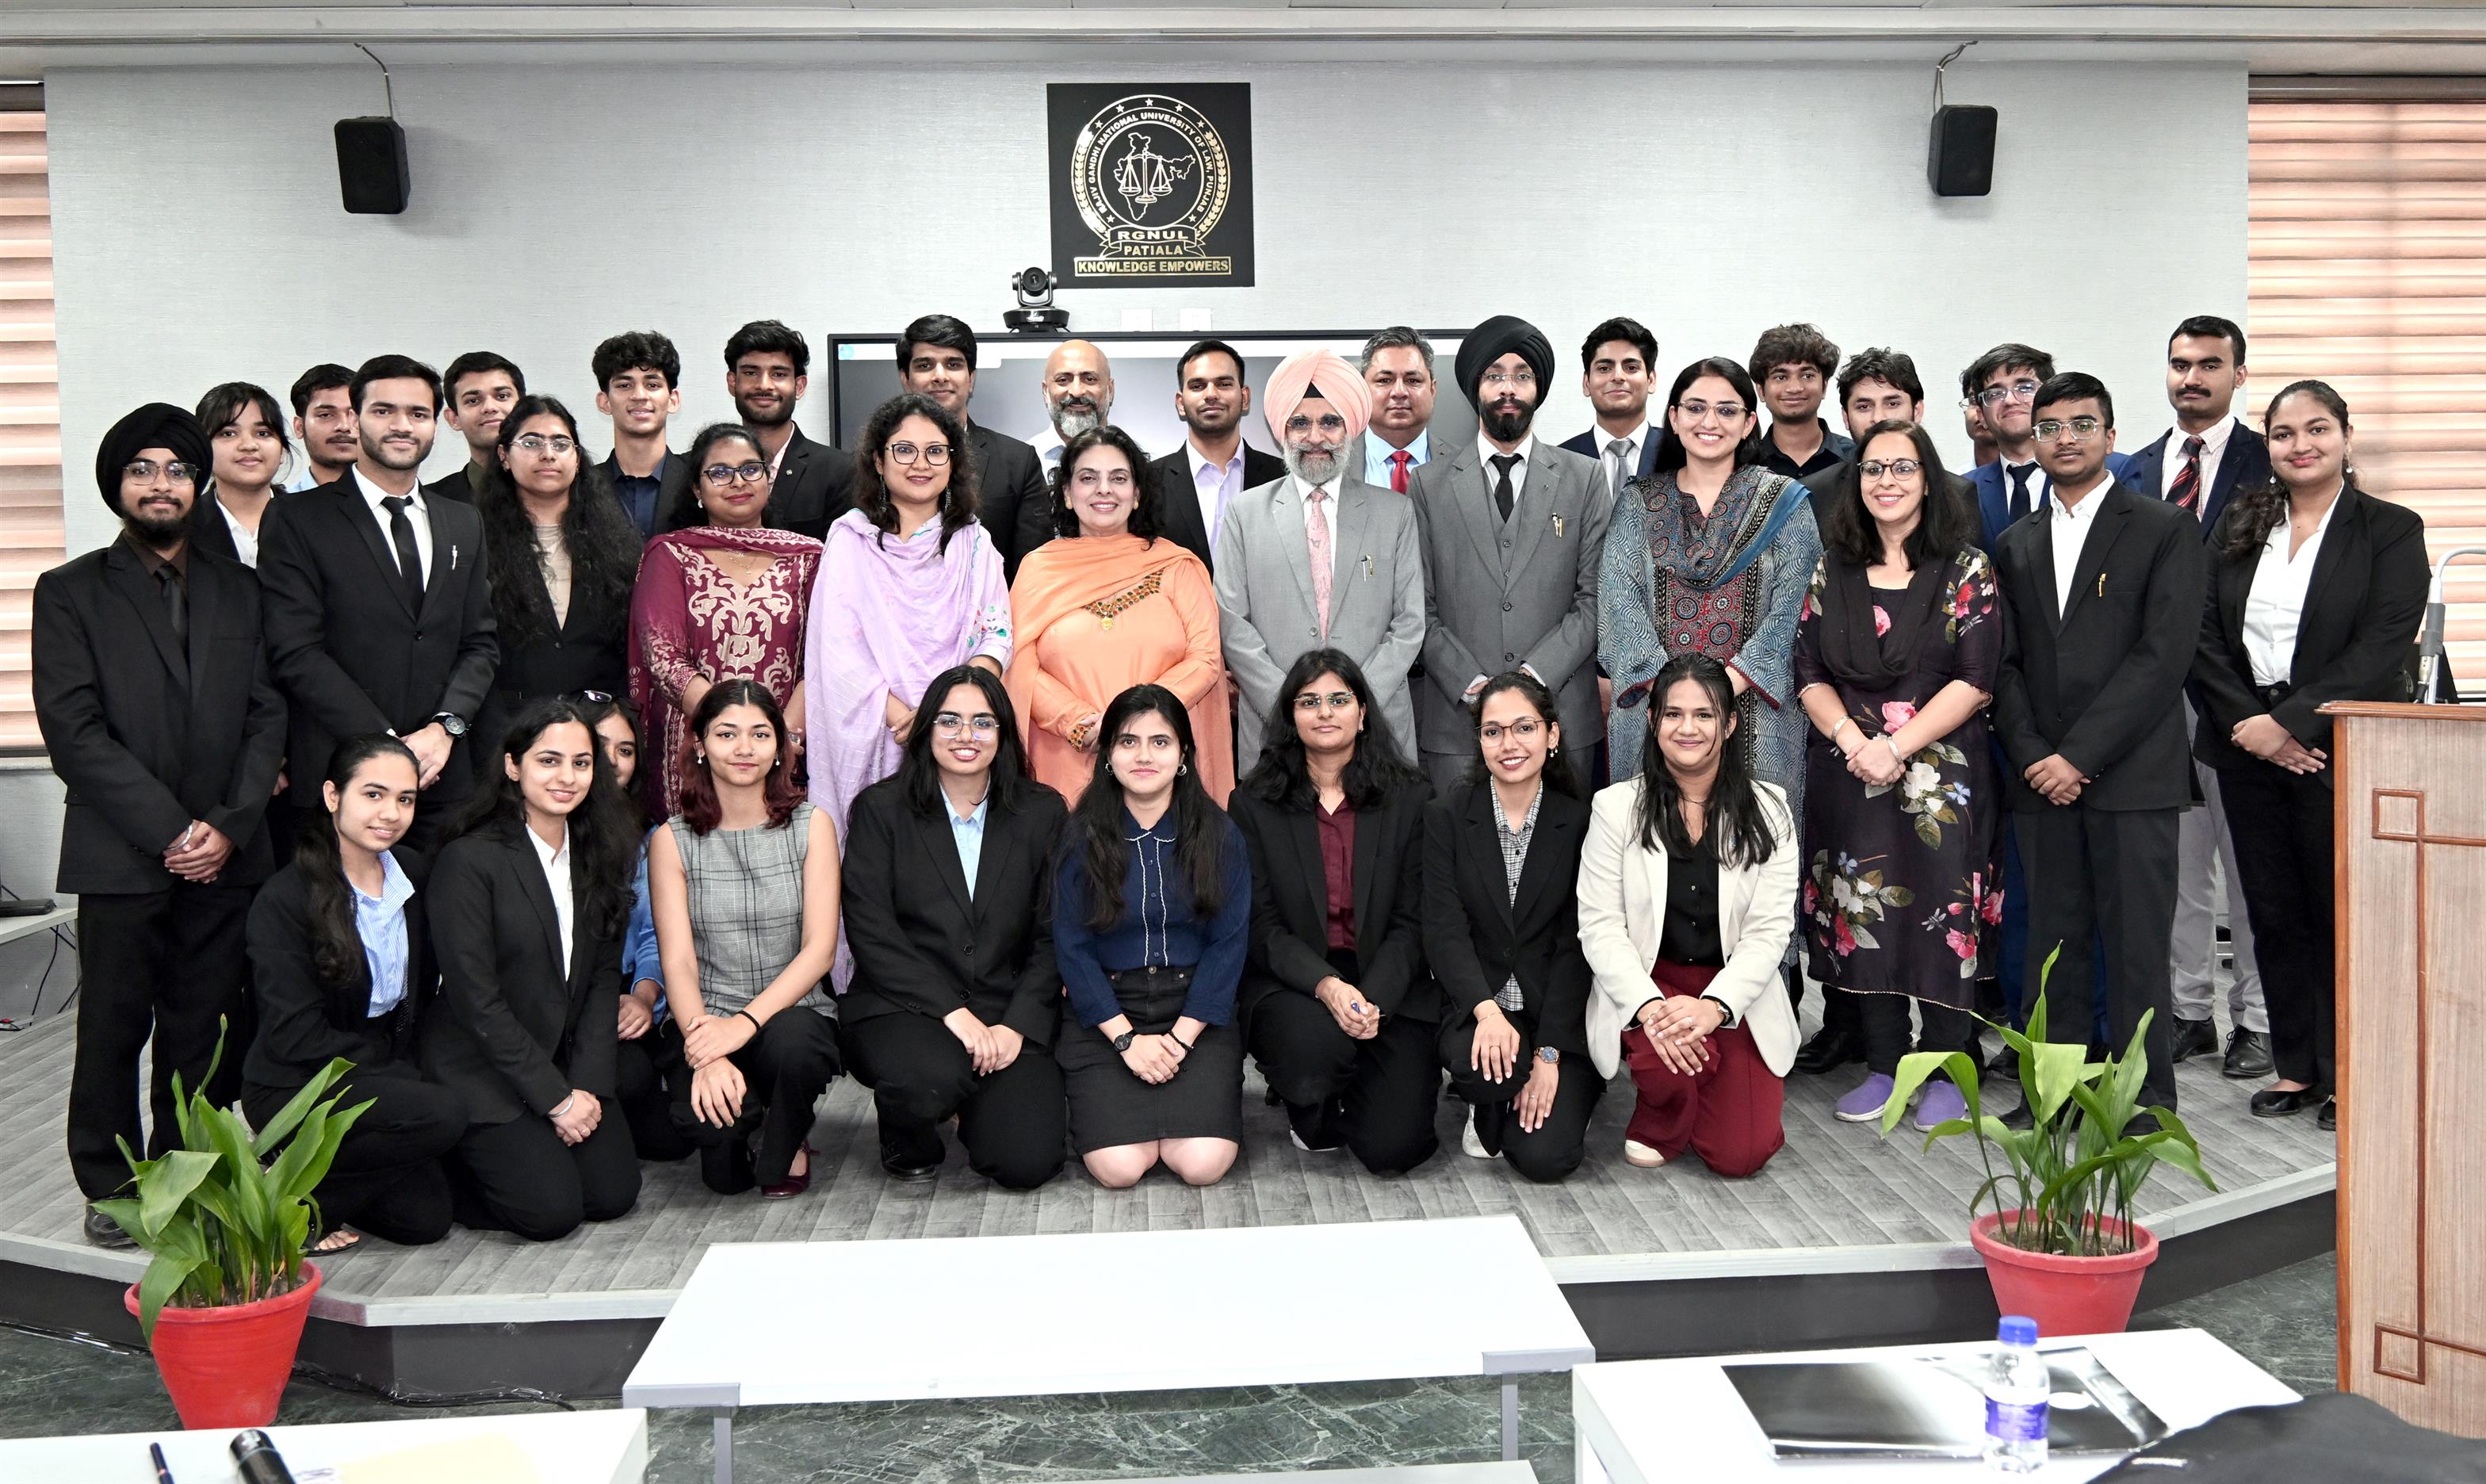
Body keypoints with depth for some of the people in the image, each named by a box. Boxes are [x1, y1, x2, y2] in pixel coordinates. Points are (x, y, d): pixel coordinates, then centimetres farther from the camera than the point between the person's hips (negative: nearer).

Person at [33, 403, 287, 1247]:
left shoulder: (239, 591, 14)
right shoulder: (70, 593, 5)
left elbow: (267, 715, 8)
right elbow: (73, 731, -5)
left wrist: (228, 825, -6)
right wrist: (168, 830, -11)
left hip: (225, 856, 2)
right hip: (121, 856, -2)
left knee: (206, 1030, 5)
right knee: (115, 1026, 4)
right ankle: (112, 1188, 17)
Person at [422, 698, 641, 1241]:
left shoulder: (596, 855, 5)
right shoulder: (469, 860, -16)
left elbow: (603, 977, 5)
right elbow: (476, 1000, -17)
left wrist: (588, 1084, -7)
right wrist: (555, 1097, -16)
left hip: (570, 1067, 6)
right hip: (482, 1071, -6)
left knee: (613, 1193, -6)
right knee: (551, 1210, -15)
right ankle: (449, 1168, 12)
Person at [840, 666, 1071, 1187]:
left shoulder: (1041, 812, 7)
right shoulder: (881, 809, 2)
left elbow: (1052, 937, 5)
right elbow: (870, 933, -6)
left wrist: (1016, 1026, -9)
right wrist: (953, 1012, -16)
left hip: (1012, 1013, 2)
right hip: (902, 1007, -2)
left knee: (1027, 1163, -18)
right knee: (930, 1081, -36)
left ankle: (974, 1109, 19)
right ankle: (907, 1140, 4)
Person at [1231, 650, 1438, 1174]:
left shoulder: (1409, 798, 3)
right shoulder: (1255, 805, 2)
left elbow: (1412, 920, -1)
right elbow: (1261, 924, -4)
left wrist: (1372, 998, -18)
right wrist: (1326, 985, -21)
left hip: (1389, 985, 1)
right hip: (1290, 983, 0)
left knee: (1394, 1147, -15)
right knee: (1313, 1039, -36)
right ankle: (1311, 1114, 3)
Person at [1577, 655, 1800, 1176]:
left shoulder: (1768, 810, 1)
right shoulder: (1616, 807, -1)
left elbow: (1769, 928, -5)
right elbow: (1599, 927, -7)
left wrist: (1714, 1006, -20)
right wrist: (1650, 1007, -23)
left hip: (1735, 995, 1)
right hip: (1646, 984, -1)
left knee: (1740, 1157, -11)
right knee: (1665, 1057, -34)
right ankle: (1658, 1127, 3)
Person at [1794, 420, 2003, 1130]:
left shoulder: (1964, 567, 0)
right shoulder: (1834, 569, 9)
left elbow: (1974, 678, -8)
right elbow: (1809, 672, 6)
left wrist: (1898, 746, -16)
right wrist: (1851, 737, -12)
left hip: (1940, 771, -3)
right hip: (1847, 771, 3)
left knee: (1940, 909, -2)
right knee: (1862, 911, 4)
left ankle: (1945, 1072, 11)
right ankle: (1882, 1065, 17)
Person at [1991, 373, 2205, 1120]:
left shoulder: (2165, 530, 1)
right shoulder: (2016, 545, 16)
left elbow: (2164, 655, -8)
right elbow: (2004, 664, 11)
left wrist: (2080, 754, -13)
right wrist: (2033, 756, -5)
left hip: (2131, 773, -4)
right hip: (2042, 778, 4)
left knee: (2136, 941, 0)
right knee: (2053, 940, 7)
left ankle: (2145, 1097, 9)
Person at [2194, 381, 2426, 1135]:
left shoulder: (2391, 530, -1)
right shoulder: (2237, 525, 10)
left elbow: (2380, 651, -12)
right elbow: (2206, 633, 3)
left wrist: (2288, 722, -17)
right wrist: (2246, 722, -10)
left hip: (2340, 750, -4)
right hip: (2250, 750, 4)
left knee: (2344, 915, 1)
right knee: (2275, 912, 9)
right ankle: (2297, 1066, 20)